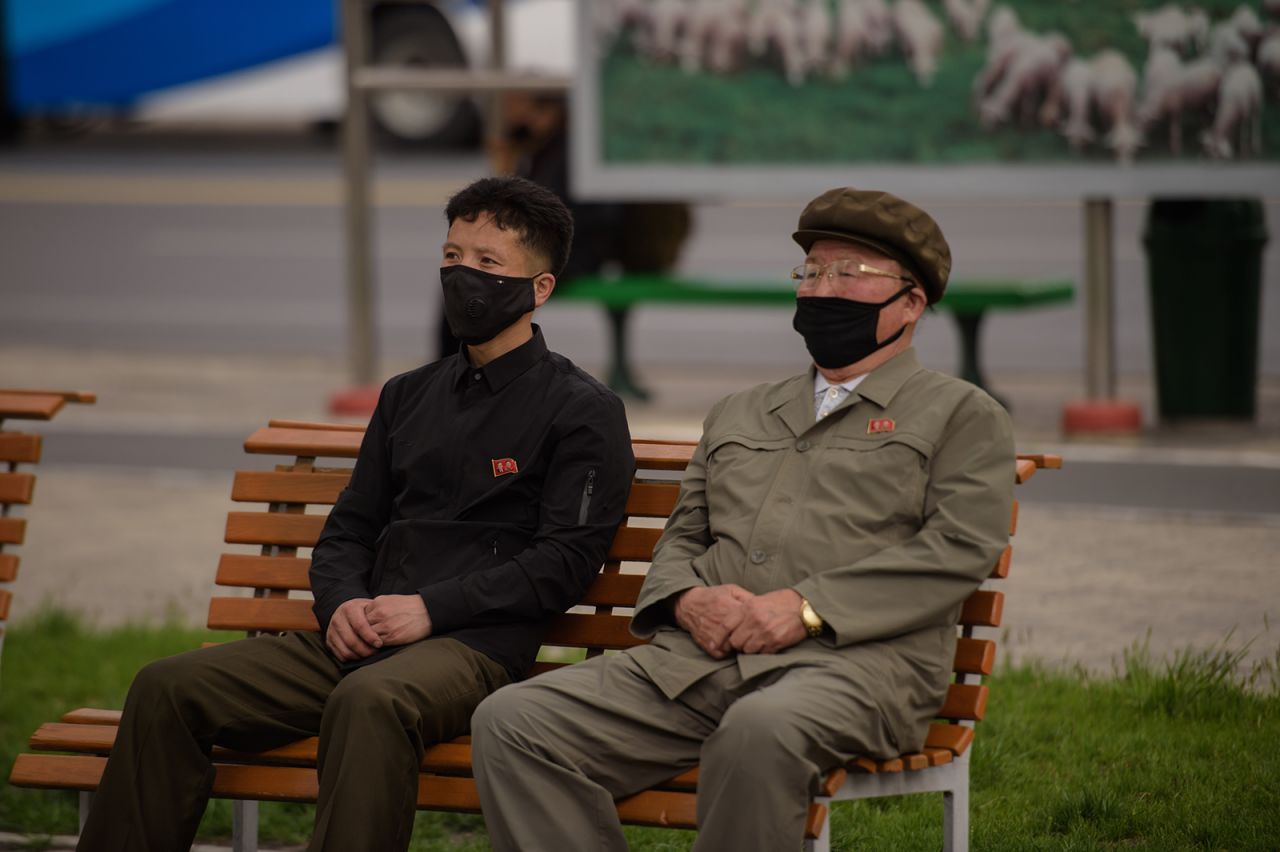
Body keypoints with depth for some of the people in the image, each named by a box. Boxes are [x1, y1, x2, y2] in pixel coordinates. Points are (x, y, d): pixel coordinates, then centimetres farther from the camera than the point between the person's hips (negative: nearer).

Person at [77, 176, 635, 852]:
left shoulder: (583, 411, 5)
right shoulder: (409, 396, 25)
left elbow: (566, 559, -5)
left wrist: (431, 608, -13)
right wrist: (342, 604, 1)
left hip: (475, 647, -6)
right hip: (364, 640, 6)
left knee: (369, 700, -41)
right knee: (167, 689, -13)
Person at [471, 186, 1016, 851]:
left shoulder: (960, 415, 12)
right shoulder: (738, 415, 30)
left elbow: (961, 547, -3)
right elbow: (682, 535, 28)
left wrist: (808, 608, -13)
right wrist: (688, 599, 1)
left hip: (857, 661, -5)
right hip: (700, 661, 5)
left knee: (760, 729, -42)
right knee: (510, 721, -18)